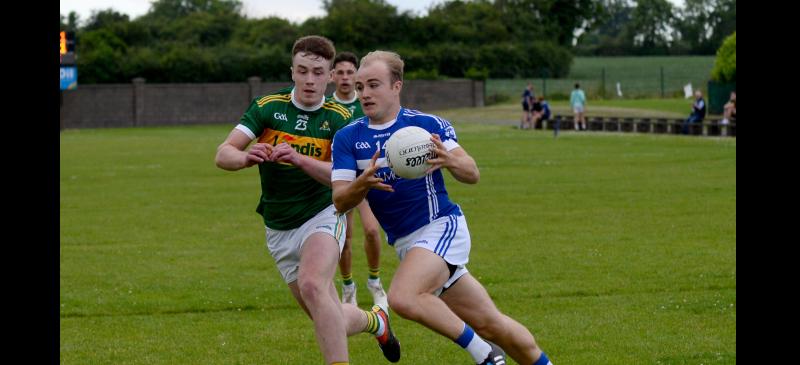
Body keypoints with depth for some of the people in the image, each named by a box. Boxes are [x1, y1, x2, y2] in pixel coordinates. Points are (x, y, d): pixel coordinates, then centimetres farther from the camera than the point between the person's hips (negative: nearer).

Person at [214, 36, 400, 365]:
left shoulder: (339, 119, -9)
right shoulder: (267, 107, -6)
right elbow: (223, 154, -15)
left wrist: (299, 159, -39)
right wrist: (247, 157, -38)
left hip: (322, 216, -3)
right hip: (279, 230, 3)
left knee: (312, 286, -34)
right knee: (331, 324, 8)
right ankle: (374, 320, 41)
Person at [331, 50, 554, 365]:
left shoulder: (427, 125, -5)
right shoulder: (347, 138, 3)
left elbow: (472, 174, -9)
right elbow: (340, 201, -5)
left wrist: (448, 159, -31)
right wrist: (364, 182, -27)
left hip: (441, 225, -5)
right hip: (405, 243, 5)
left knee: (403, 298, -29)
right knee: (488, 323, 5)